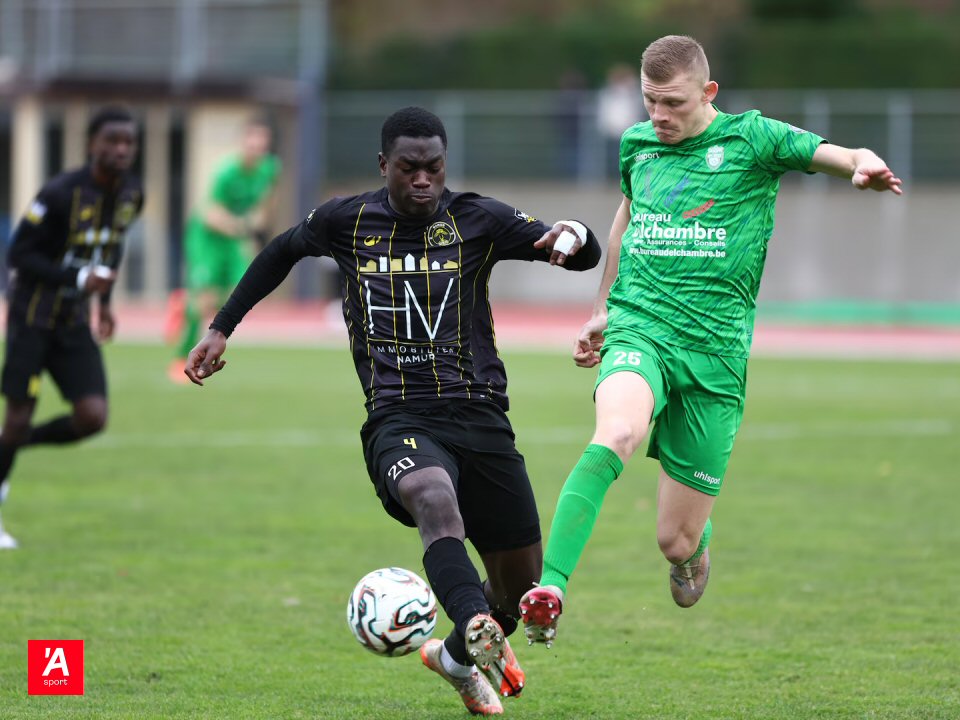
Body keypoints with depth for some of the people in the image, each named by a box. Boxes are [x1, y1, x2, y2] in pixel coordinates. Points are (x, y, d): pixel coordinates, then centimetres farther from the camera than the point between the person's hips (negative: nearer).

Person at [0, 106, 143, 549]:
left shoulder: (130, 195, 1)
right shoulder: (61, 193, -20)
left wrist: (104, 301, 14)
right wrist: (79, 278, -25)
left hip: (74, 322, 6)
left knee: (92, 418, -8)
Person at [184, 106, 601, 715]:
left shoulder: (478, 220, 3)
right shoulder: (348, 223, 5)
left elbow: (588, 255, 2)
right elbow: (283, 251, 26)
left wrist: (573, 237, -23)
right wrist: (222, 329, 25)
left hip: (480, 415, 2)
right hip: (398, 420, -2)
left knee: (522, 583, 8)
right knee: (435, 499, -38)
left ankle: (460, 655, 41)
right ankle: (477, 636, -60)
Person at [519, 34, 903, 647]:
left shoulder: (751, 138, 0)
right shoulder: (638, 144, 12)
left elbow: (843, 157, -9)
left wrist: (866, 168, -33)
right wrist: (602, 309, 35)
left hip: (715, 350, -1)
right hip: (639, 330, 2)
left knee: (677, 541, 2)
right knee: (619, 431, -36)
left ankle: (696, 544, 42)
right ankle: (549, 589, -42)